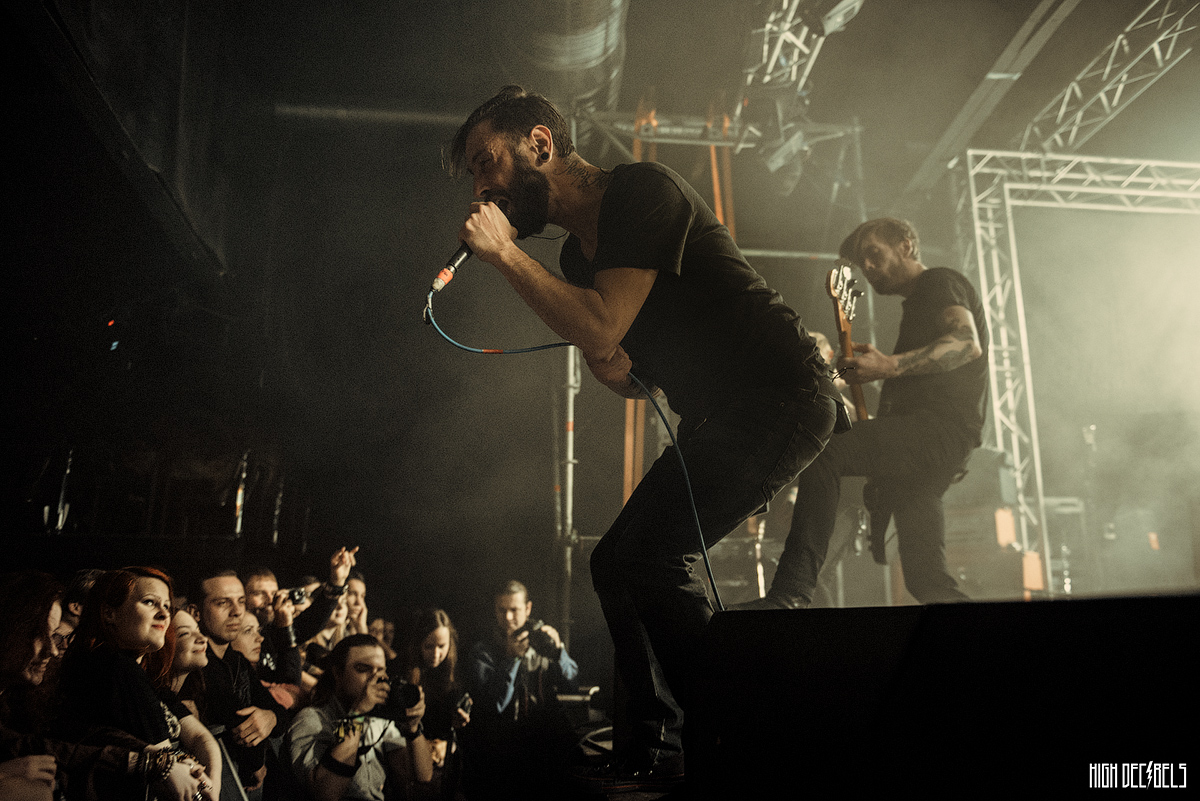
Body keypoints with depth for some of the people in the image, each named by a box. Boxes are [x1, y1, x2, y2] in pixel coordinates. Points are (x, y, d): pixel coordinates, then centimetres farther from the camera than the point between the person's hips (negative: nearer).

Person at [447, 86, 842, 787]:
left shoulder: (643, 189, -13)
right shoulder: (579, 255, 13)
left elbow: (601, 333, -24)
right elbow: (631, 379, 13)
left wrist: (505, 253, -15)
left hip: (783, 394, -9)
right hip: (717, 418, 9)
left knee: (652, 551, -20)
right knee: (616, 563, 6)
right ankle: (661, 754, 15)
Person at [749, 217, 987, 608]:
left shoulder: (939, 282, 4)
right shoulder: (917, 305, 32)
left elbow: (967, 343, -17)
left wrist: (888, 366, -27)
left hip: (943, 427, -10)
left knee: (823, 452, -27)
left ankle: (790, 595, -33)